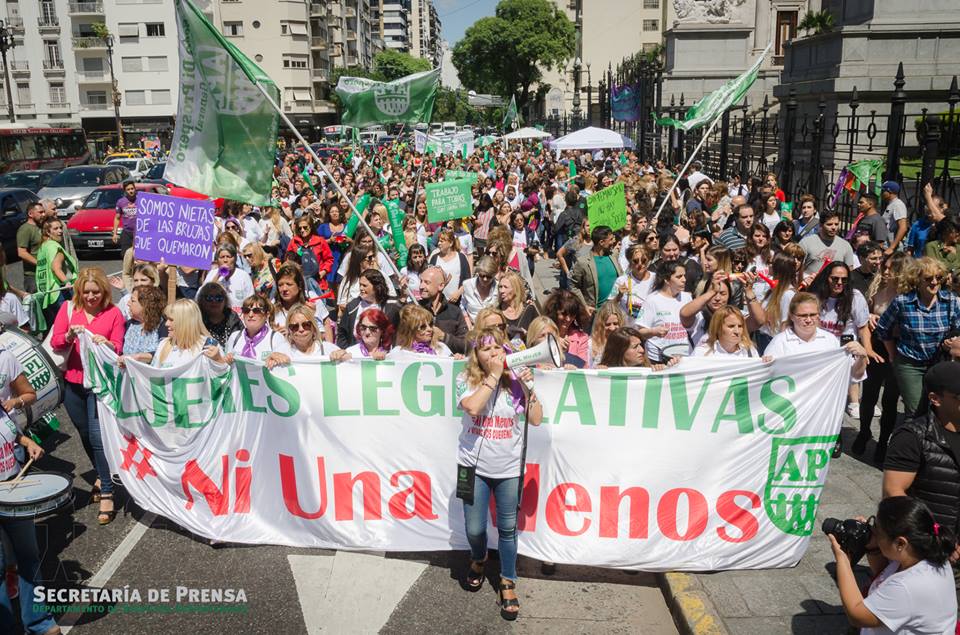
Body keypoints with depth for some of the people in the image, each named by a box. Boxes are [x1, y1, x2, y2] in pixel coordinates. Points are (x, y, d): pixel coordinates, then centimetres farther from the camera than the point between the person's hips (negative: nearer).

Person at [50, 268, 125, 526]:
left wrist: (107, 343, -27)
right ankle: (101, 474, 38)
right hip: (72, 382, 4)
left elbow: (117, 349, -5)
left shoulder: (113, 313, -4)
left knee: (98, 436, -10)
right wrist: (69, 335, -21)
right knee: (85, 435, 17)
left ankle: (107, 493, -3)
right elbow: (54, 343, -1)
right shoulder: (68, 308, 2)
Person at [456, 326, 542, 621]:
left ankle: (508, 583, 27)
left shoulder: (514, 380, -1)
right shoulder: (466, 379, -6)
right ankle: (478, 559, 40)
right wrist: (494, 375, -22)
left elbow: (536, 420, -3)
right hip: (475, 466, -1)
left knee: (507, 528, 8)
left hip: (509, 468, 1)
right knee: (474, 529, 6)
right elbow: (472, 407, -26)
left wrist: (527, 386, -13)